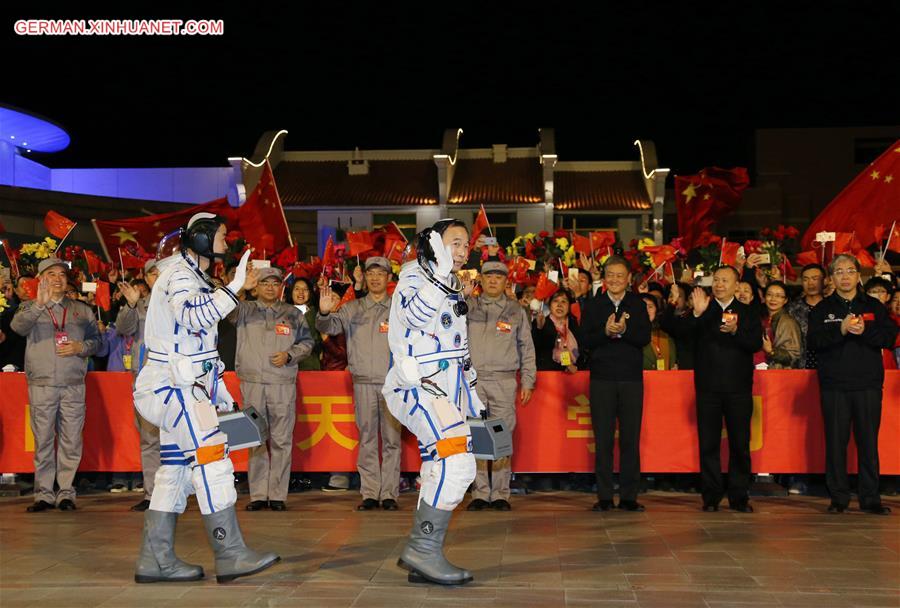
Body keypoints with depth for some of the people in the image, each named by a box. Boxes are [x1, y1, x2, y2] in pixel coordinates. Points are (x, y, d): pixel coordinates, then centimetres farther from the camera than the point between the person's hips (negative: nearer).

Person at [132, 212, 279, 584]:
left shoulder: (194, 277, 21)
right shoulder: (179, 273, -10)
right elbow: (192, 316, -31)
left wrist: (218, 392, 23)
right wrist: (235, 287, -33)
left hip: (186, 386, 10)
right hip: (174, 384, -10)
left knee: (176, 467, 8)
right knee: (212, 458, -14)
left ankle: (156, 559, 11)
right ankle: (231, 556, -15)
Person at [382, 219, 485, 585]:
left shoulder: (453, 289, 22)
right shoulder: (414, 276, -3)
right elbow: (414, 316, -25)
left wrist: (473, 394, 25)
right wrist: (440, 273, -28)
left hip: (448, 390, 9)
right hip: (417, 386, -9)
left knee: (440, 472, 7)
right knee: (457, 462, -23)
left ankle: (422, 562, 12)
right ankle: (423, 549, -17)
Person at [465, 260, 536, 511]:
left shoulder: (516, 311, 12)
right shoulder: (468, 306, 11)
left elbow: (527, 349, 12)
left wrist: (527, 381, 8)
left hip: (504, 380, 0)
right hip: (473, 379, 0)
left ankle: (500, 493, 4)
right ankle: (480, 493, 6)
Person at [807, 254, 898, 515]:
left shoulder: (874, 306, 11)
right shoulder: (822, 309, 9)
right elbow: (814, 341, -4)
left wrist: (864, 331, -15)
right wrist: (840, 329, -17)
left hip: (868, 385, 1)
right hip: (834, 385, 0)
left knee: (868, 442, 2)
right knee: (836, 442, 1)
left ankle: (870, 498, 9)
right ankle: (838, 497, 9)